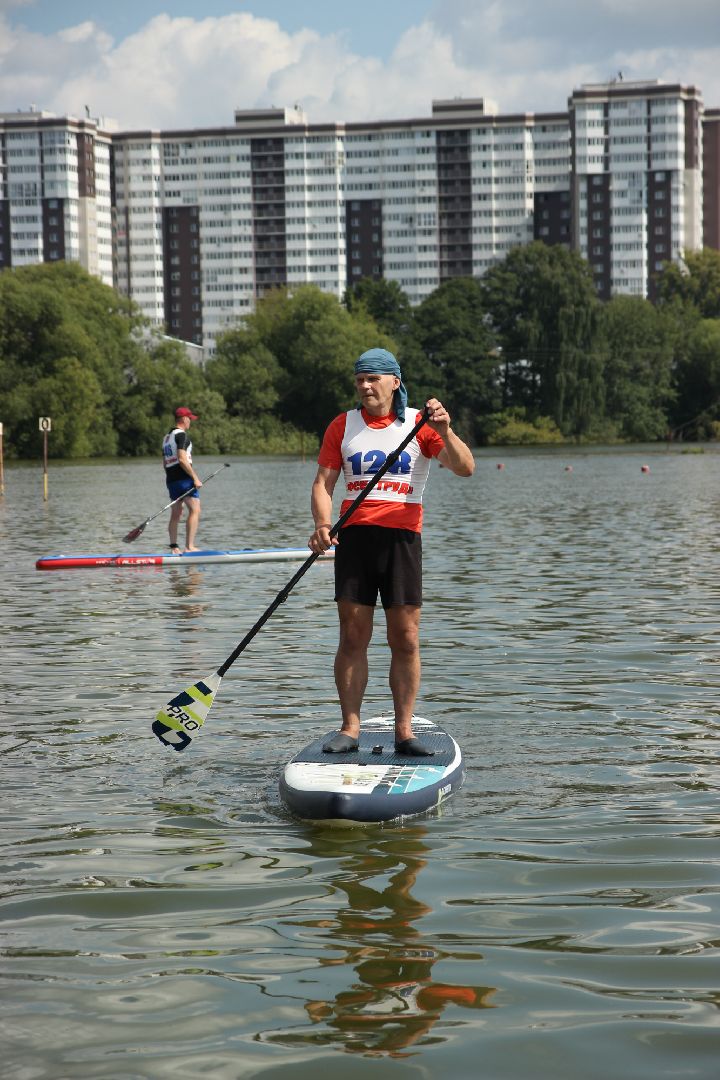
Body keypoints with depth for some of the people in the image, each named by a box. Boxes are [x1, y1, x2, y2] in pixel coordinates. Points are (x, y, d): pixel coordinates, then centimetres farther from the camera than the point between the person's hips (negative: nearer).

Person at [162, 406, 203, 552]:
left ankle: (173, 547, 15)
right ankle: (189, 546, -18)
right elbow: (182, 459, -19)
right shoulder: (181, 435, -9)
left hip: (171, 480, 10)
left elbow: (165, 462, 22)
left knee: (176, 513, 14)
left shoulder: (167, 437, 20)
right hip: (183, 478, -10)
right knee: (195, 510, -11)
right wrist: (195, 477, -17)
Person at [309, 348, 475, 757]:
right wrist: (323, 525, -11)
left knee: (406, 639, -1)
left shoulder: (419, 424, 3)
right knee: (353, 638, 1)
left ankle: (405, 730, 5)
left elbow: (465, 469, -6)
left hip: (402, 537, -1)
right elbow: (323, 482, 6)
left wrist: (444, 431, -22)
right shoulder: (343, 425, 10)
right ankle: (350, 728, 6)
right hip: (354, 535, 1)